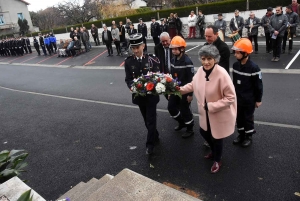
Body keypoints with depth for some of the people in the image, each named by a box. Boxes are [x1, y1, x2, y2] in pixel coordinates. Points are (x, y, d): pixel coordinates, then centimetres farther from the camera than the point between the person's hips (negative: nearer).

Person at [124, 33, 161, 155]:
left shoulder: (152, 59, -11)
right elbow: (128, 79, -3)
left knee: (151, 120, 2)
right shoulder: (128, 62, -5)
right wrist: (132, 87, -24)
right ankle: (155, 137, 41)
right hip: (139, 95, 3)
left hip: (151, 95, -3)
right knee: (147, 120, 18)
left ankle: (150, 144, 18)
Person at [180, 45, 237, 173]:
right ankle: (214, 151, 56)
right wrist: (180, 89, 0)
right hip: (205, 113, 6)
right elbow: (193, 85, 10)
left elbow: (231, 97, -25)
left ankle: (217, 161, 44)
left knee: (216, 137, 13)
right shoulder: (201, 71, -9)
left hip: (220, 114, -6)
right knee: (204, 133, 24)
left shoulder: (222, 74, -28)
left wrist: (212, 106, -26)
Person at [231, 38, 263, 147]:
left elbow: (258, 85, -14)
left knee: (248, 118, 11)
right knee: (239, 117, 17)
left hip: (249, 100, -5)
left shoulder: (253, 67, -21)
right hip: (238, 98, 6)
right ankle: (241, 134, 35)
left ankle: (248, 137, 30)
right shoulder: (235, 65, -3)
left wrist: (258, 100, -8)